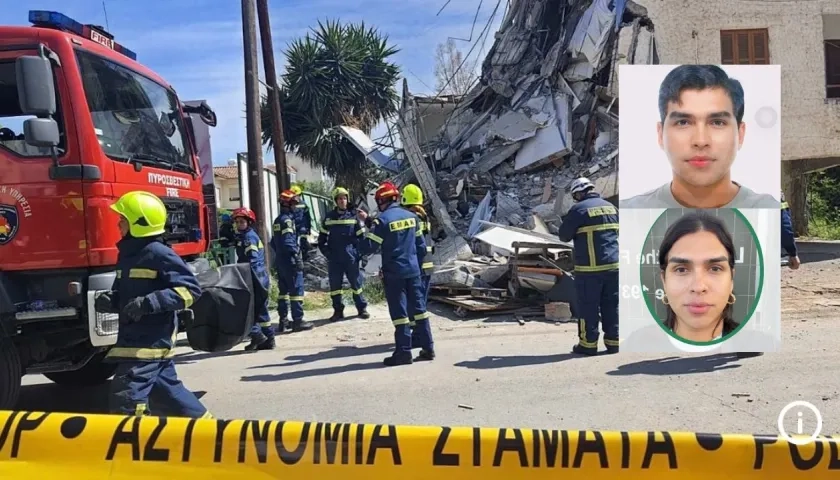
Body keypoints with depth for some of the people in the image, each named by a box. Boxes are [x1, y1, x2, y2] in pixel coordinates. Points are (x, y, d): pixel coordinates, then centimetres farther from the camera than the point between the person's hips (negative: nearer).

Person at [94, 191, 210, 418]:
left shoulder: (159, 254, -15)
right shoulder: (127, 254, 12)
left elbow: (190, 289, -19)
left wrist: (149, 303, -27)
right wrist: (109, 300, 0)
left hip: (150, 341, -9)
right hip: (134, 339, 9)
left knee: (126, 397, -11)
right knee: (169, 386, 18)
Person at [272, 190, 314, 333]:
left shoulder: (277, 220, 16)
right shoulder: (287, 219, -13)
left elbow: (274, 242, 19)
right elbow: (288, 241, -22)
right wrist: (297, 257, -19)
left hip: (280, 261, 10)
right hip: (290, 261, -10)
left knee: (283, 290, 13)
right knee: (296, 290, -7)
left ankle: (283, 321, 17)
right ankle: (298, 321, -8)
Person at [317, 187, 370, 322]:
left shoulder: (354, 215, 0)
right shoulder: (329, 217, 5)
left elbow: (361, 236, 2)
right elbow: (322, 237, 12)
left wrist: (361, 253, -4)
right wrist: (326, 252, 2)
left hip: (351, 257, -2)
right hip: (334, 259, 2)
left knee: (357, 283, 5)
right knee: (335, 285, 7)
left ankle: (362, 308, 16)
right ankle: (338, 311, 18)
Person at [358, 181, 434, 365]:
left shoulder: (383, 220, -13)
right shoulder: (412, 216, 6)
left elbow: (369, 248, -13)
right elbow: (421, 245, 11)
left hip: (394, 273, -5)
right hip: (413, 270, 6)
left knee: (399, 312, -1)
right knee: (419, 308, 11)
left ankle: (404, 352, 2)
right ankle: (428, 348, 14)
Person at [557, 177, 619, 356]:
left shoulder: (579, 209, -8)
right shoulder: (611, 207, 13)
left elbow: (564, 235, -2)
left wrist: (571, 224, 15)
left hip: (590, 267, -6)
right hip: (613, 264, 6)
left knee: (588, 305, 1)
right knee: (611, 304, 10)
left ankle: (589, 343, 4)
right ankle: (613, 341, 13)